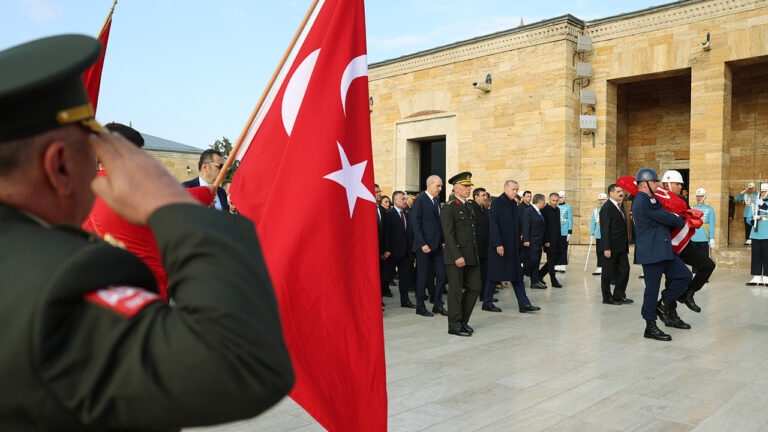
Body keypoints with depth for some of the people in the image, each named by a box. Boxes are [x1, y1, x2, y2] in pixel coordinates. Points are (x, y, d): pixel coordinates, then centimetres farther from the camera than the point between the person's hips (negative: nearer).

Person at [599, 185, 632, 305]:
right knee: (608, 273, 3)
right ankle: (607, 298, 13)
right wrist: (606, 249, -21)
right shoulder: (606, 208, -14)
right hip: (611, 248, -8)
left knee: (624, 270, 9)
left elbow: (622, 227, 16)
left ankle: (619, 296, 20)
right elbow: (604, 230, -18)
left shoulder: (620, 206, 13)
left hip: (621, 248, 8)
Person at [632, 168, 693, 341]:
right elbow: (667, 218, -13)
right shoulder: (645, 201, -16)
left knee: (684, 275, 9)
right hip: (652, 253, -10)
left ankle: (665, 305, 16)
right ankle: (650, 328, 5)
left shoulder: (640, 200, 17)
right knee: (652, 288, -3)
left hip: (663, 251, 10)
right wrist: (682, 221, 5)